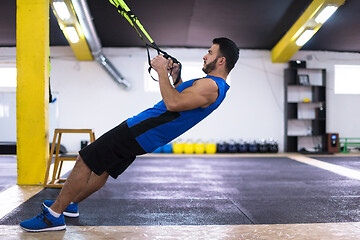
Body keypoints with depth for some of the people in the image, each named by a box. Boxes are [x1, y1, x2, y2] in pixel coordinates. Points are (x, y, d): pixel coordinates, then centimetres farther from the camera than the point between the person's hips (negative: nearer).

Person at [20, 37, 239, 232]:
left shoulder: (211, 86, -18)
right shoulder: (214, 86, 15)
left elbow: (173, 103, -30)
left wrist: (162, 71, -18)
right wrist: (176, 78, 19)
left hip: (139, 133, -10)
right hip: (142, 139, 10)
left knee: (85, 162, -6)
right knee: (102, 168, 21)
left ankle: (54, 215, 2)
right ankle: (69, 204, 36)